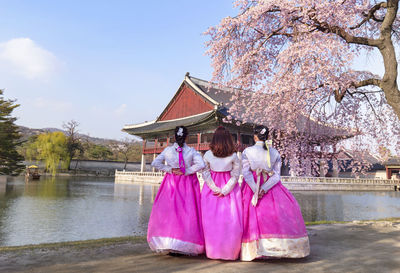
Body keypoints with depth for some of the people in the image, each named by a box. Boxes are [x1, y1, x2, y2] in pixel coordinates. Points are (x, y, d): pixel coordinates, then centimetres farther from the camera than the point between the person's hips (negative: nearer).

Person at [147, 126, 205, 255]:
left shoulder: (168, 150, 0)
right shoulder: (191, 151, -4)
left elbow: (155, 163, -2)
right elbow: (201, 164, -15)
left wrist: (170, 170, 0)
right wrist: (186, 171, -9)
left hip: (171, 183, 1)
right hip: (188, 183, -1)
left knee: (167, 211, 4)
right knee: (188, 212, 3)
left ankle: (167, 244, 1)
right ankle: (187, 244, 4)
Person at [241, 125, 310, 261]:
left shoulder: (247, 151, -2)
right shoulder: (275, 153, 2)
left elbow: (246, 173, -10)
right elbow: (276, 175, -5)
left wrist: (256, 190, -11)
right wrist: (265, 188, -11)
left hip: (251, 187, 0)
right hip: (271, 188, 0)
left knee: (252, 216, 5)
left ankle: (254, 249, 4)